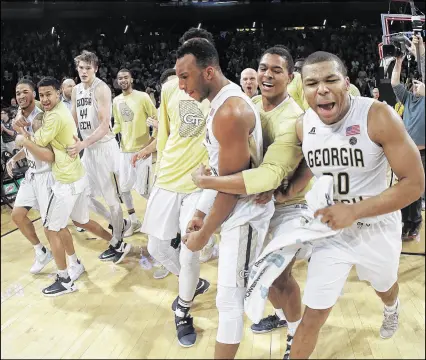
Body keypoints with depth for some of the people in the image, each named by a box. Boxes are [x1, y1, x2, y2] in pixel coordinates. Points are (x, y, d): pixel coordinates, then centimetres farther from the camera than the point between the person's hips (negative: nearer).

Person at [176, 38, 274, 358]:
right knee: (188, 247, 26)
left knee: (229, 298, -3)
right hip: (223, 199, 11)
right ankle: (184, 307, 52)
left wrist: (205, 234, -13)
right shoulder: (221, 101, 6)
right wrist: (202, 212, 14)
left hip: (245, 211, -11)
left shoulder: (230, 112, -27)